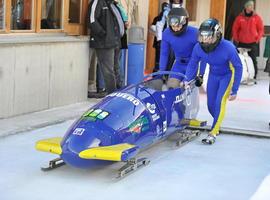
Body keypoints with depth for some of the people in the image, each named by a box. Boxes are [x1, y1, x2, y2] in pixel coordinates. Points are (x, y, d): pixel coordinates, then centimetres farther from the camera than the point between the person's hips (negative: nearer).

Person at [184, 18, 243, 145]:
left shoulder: (228, 48, -35)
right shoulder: (198, 47, -24)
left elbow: (238, 67, -22)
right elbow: (192, 64, -5)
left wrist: (234, 90, -21)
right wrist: (187, 80, -18)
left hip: (228, 75, -4)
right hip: (213, 74, 4)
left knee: (220, 102, -18)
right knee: (211, 105, 6)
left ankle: (213, 133, -10)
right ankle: (218, 123, 36)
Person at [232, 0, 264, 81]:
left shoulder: (257, 17, 0)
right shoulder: (240, 17, 1)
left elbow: (261, 29, 4)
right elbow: (235, 29, 6)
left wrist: (257, 39, -5)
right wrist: (236, 39, 0)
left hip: (253, 44, -1)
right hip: (241, 43, 1)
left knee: (253, 60, -1)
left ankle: (253, 77, 5)